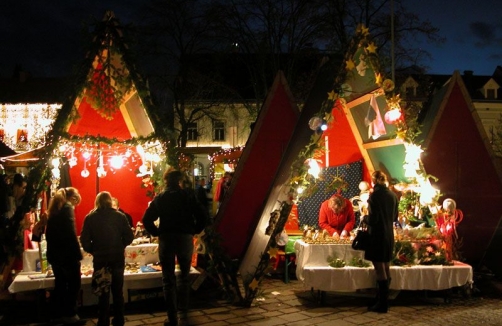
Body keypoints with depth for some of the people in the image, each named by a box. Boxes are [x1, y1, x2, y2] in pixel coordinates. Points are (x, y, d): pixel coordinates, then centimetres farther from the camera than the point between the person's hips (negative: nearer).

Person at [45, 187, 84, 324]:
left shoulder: (54, 209, 15)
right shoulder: (67, 208, -11)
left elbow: (49, 232, 17)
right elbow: (71, 233, -18)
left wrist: (53, 249, 19)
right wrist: (78, 253, -15)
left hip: (54, 253, 8)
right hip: (67, 253, -8)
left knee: (60, 284, 13)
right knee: (74, 284, 1)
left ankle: (58, 315, 17)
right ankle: (70, 315, 4)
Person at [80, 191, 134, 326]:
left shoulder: (90, 218, -2)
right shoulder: (120, 216, -1)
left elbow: (85, 240, -6)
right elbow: (129, 237, -4)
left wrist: (93, 251, 9)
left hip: (100, 259, -1)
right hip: (118, 259, 1)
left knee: (103, 294, 8)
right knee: (118, 292, 13)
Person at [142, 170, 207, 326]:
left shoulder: (159, 198, 2)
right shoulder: (188, 195, 0)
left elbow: (147, 219, -5)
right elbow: (202, 217, -6)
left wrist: (157, 233, 5)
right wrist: (194, 232, 5)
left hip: (166, 239, 0)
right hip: (185, 238, 0)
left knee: (168, 279, 7)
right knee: (184, 277, 14)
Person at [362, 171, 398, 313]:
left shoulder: (374, 196, -16)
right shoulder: (393, 195, 4)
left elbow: (372, 219, -19)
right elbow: (395, 217, 13)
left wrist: (364, 218, 1)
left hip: (377, 236, -7)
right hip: (389, 236, 7)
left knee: (380, 271, -1)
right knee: (386, 269, 15)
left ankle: (382, 304, 5)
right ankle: (383, 300, 24)